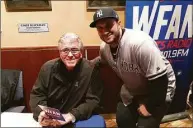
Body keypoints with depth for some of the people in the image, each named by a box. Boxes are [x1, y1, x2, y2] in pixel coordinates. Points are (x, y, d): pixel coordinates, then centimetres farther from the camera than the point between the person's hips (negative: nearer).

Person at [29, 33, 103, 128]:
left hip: (79, 120, -1)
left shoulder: (91, 70, -10)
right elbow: (37, 94, 5)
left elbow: (93, 100, -9)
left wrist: (74, 115, -23)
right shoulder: (48, 68, -2)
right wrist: (41, 112, -14)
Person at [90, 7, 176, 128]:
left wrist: (149, 106, -22)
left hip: (158, 93, -7)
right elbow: (101, 61, 16)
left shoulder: (139, 42, -35)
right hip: (132, 92, 7)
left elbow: (159, 79, -32)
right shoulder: (104, 47, -10)